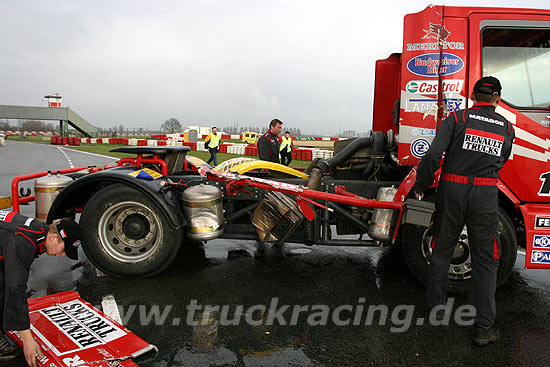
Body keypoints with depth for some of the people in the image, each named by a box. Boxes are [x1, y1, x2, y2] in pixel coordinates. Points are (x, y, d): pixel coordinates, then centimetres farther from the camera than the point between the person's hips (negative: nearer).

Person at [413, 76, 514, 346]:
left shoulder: (457, 119, -2)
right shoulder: (507, 128, 9)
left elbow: (432, 156, -13)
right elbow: (500, 162, 17)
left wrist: (420, 187, -3)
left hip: (452, 191, -1)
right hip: (486, 196, 1)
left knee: (441, 253, 15)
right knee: (485, 261, 9)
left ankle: (435, 306, 29)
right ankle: (483, 328, 11)